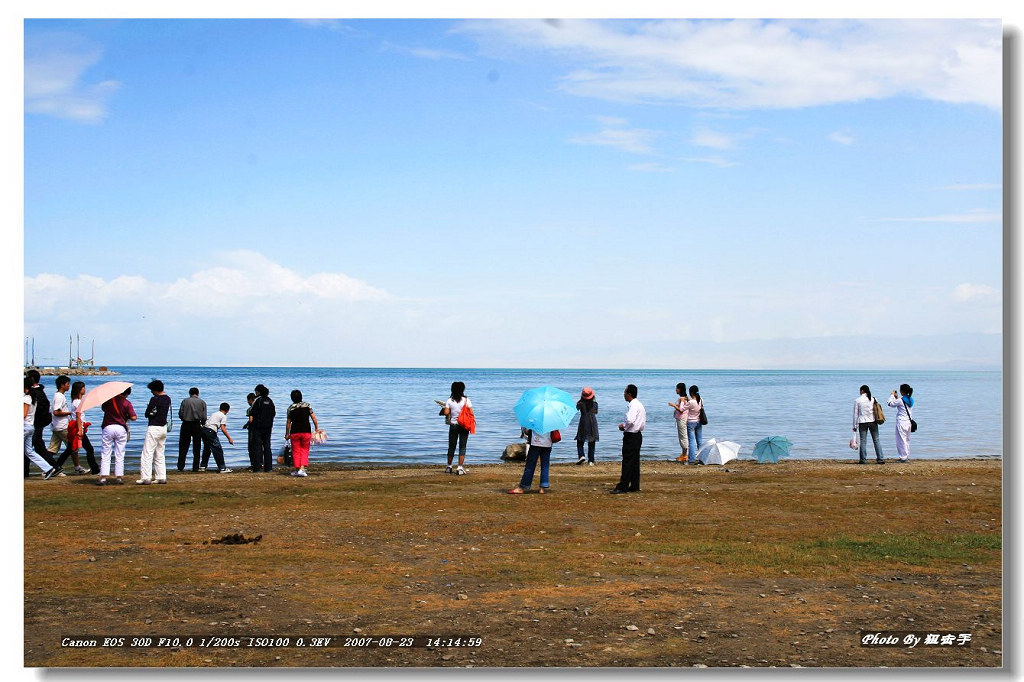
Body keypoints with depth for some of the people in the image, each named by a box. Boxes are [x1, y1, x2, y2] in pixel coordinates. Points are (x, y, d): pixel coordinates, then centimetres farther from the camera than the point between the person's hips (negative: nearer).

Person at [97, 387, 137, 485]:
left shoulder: (108, 399, 3)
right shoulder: (126, 403, -5)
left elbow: (103, 408, 21)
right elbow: (133, 417, -9)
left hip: (108, 427, 1)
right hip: (121, 428, -1)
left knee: (105, 454, 4)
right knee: (119, 455, 7)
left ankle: (103, 477, -3)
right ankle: (118, 477, 7)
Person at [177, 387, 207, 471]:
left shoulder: (185, 401, 2)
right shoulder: (202, 402, 2)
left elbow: (180, 414, -2)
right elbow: (204, 417, -1)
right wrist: (202, 424, 17)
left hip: (186, 424, 0)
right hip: (197, 425, 0)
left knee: (183, 447, 6)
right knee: (196, 447, 7)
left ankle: (180, 467, 3)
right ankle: (195, 468, 6)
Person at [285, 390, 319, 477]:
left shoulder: (290, 408, 0)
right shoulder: (307, 405, 1)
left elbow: (288, 422, 2)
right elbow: (313, 417, -1)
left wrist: (287, 434, 10)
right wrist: (317, 428, 8)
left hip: (294, 432, 0)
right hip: (306, 431, 0)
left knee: (296, 451, 10)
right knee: (304, 451, 6)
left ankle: (297, 469, 12)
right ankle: (302, 469, -9)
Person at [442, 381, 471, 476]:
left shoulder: (449, 401, -3)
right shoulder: (466, 400, -5)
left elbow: (446, 412, -10)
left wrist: (443, 410, 11)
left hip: (453, 425, 1)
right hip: (464, 426, -1)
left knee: (451, 446, 14)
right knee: (462, 447, 2)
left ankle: (449, 467, 23)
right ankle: (460, 468, -5)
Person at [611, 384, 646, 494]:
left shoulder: (633, 405, -17)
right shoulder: (639, 404, 15)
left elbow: (630, 421, -31)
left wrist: (623, 426, -10)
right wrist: (625, 425, 10)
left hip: (631, 436, -10)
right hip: (637, 435, 10)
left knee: (627, 462, -8)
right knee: (635, 461, 12)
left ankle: (622, 487, -6)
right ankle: (635, 486, 15)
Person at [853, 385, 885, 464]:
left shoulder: (857, 400, -3)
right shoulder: (873, 399, 3)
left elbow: (855, 414, 0)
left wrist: (855, 425, 6)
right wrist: (877, 421, 16)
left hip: (862, 422, -2)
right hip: (872, 421, 2)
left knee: (863, 441, 3)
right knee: (876, 440, 6)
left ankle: (863, 460, 2)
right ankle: (880, 458, 3)